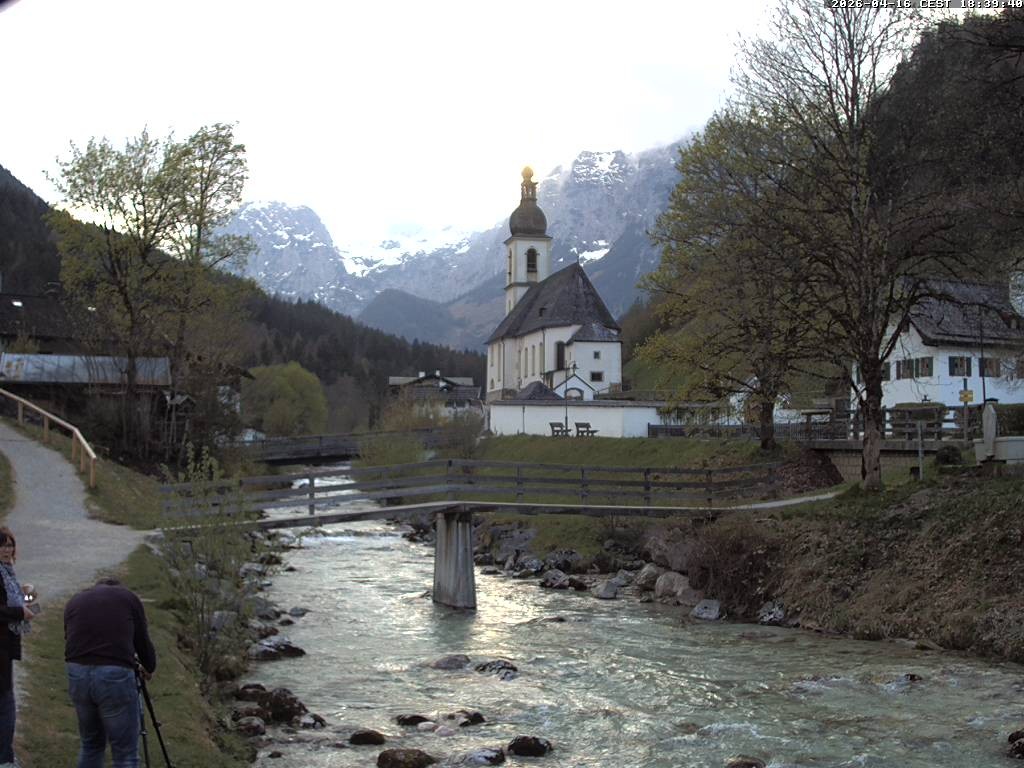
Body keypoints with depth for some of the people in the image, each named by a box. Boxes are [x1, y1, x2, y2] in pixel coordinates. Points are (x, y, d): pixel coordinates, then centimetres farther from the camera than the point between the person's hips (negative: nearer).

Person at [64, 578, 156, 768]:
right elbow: (142, 641, 19)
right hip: (115, 676, -4)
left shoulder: (74, 601, 24)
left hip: (77, 675, 4)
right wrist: (149, 667, 39)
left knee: (91, 745, 25)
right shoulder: (129, 597, 16)